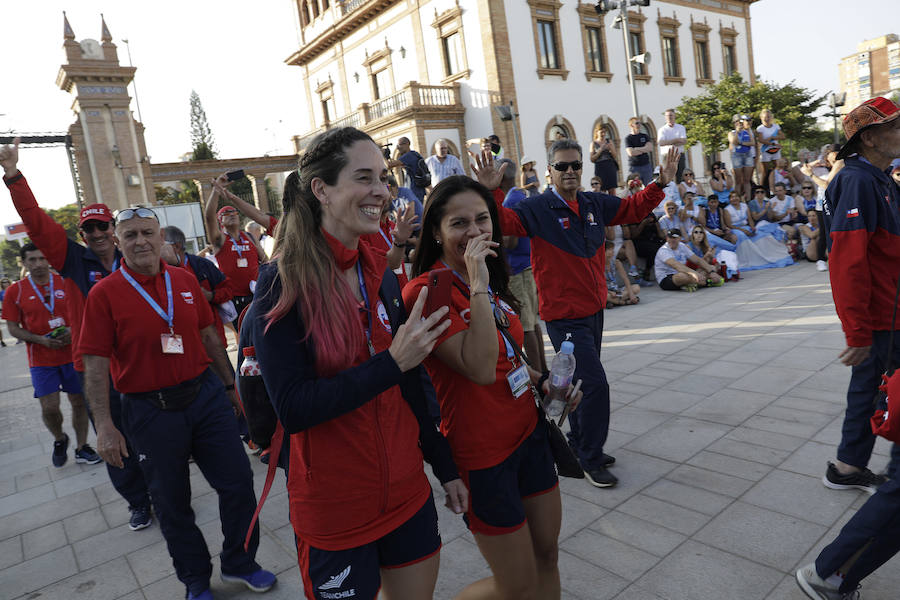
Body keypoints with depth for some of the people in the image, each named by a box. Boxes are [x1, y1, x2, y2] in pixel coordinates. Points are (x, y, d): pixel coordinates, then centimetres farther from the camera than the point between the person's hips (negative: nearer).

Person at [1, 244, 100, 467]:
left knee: (79, 402, 6)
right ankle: (59, 439, 27)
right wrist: (41, 340, -14)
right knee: (49, 408, -4)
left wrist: (72, 330, -12)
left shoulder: (65, 283, 1)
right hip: (41, 360, -1)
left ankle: (81, 448, 21)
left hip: (72, 354, 1)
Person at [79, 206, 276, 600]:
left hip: (206, 396, 3)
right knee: (172, 502, 12)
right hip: (150, 410, -3)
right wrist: (104, 426, -14)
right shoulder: (105, 294, -8)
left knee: (238, 482, 7)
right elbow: (95, 364, -9)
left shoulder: (185, 281, 3)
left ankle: (239, 563, 32)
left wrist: (229, 385, 15)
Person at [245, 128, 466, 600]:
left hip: (407, 493, 6)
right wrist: (391, 362, -29)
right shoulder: (284, 283, -15)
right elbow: (292, 410, -22)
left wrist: (444, 467, 13)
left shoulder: (379, 273, 1)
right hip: (333, 512, -5)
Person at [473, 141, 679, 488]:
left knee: (581, 383, 19)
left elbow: (633, 209, 19)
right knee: (595, 384, -9)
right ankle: (591, 461, 10)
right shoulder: (537, 209, -12)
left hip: (594, 310, 7)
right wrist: (491, 193, -42)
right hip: (564, 316, -7)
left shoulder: (595, 204, 6)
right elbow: (504, 222, -26)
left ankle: (579, 446, 38)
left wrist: (661, 183, 8)